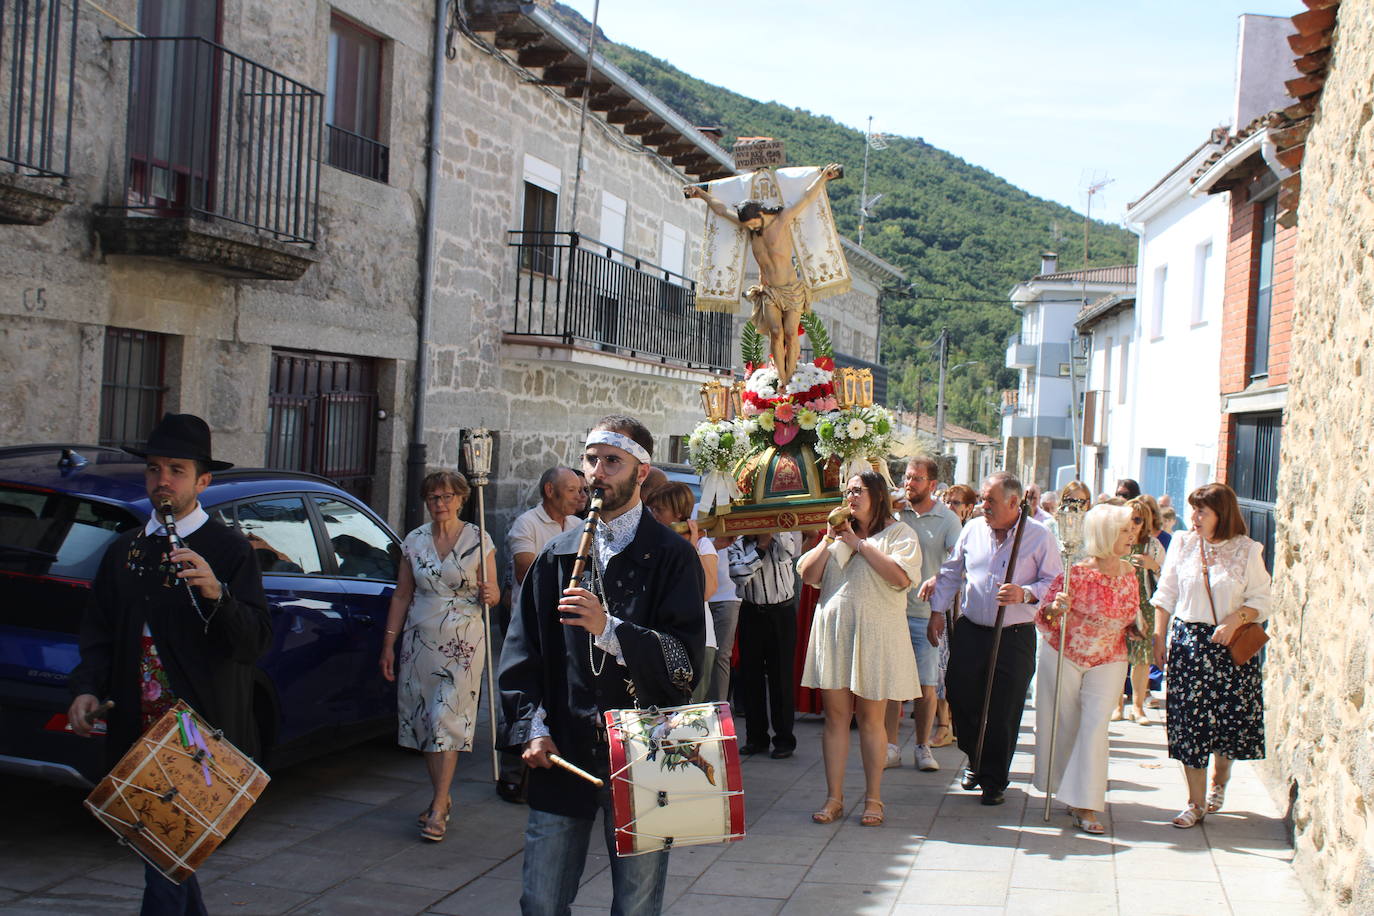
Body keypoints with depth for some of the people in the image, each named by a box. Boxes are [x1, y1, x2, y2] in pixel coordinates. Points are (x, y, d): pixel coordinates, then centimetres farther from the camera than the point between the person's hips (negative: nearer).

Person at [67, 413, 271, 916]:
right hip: (138, 734, 6)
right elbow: (99, 634, 15)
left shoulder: (229, 549, -4)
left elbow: (255, 641, -11)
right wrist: (87, 689, -4)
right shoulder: (124, 550, 13)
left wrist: (216, 595, -29)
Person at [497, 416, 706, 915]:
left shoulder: (672, 556, -1)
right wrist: (533, 729, -1)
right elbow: (521, 653, 11)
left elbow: (686, 661, -10)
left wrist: (609, 628, -21)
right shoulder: (557, 555, 12)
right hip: (560, 758, 4)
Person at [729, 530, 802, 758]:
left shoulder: (785, 535, -2)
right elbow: (739, 575, -13)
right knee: (750, 675, 7)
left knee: (780, 677, 0)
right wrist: (760, 547, -14)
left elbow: (786, 555, -24)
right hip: (751, 613, 3)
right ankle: (756, 737, 19)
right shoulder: (738, 545, 3)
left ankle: (784, 740, 9)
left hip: (781, 613, -3)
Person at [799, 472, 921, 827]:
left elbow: (901, 577, -18)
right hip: (833, 632, 4)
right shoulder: (838, 533, 16)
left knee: (871, 718, 2)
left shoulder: (898, 533, 0)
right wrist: (829, 539, -3)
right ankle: (834, 798, 9)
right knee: (836, 716, 4)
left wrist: (860, 545, -13)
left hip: (875, 635, -4)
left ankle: (873, 798, 11)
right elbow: (807, 574, 8)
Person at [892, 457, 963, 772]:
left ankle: (923, 747, 16)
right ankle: (890, 745, 11)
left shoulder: (947, 519, 0)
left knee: (926, 685, 3)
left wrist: (937, 579, -30)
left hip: (927, 612, -1)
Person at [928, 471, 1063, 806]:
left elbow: (1054, 582, -3)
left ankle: (995, 780, 16)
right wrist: (938, 610, 10)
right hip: (970, 631, 3)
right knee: (960, 696, 3)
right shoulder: (972, 529, 7)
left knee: (1004, 711, 0)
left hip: (1015, 636, -3)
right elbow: (950, 573, 16)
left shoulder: (1039, 536, -4)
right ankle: (976, 759, 29)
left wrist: (1025, 594, -19)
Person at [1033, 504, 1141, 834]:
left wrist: (1137, 630, -6)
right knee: (1063, 724, 5)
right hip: (1064, 656, -3)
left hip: (1108, 661, 3)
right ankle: (1066, 789, 27)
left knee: (1095, 724, -8)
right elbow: (1045, 617, -14)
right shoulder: (1077, 574, -18)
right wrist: (1055, 609, -36)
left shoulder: (1128, 572, -1)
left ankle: (1085, 805, -8)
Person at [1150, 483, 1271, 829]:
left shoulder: (1247, 551, -3)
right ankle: (1196, 803, 8)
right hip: (1188, 642, 1)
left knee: (1230, 719, 3)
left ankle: (1219, 781, 34)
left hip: (1231, 645, -1)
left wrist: (1237, 618, -19)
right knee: (1189, 722, -1)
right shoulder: (1182, 543, 3)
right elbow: (1165, 596, 8)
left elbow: (1261, 601, -1)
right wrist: (1158, 640, 4)